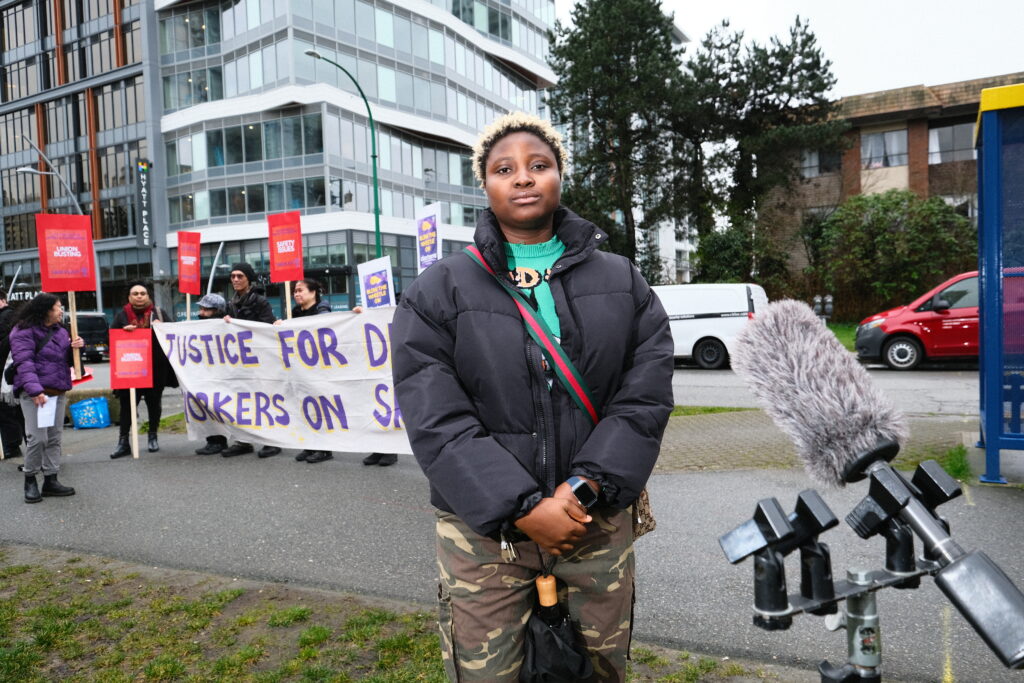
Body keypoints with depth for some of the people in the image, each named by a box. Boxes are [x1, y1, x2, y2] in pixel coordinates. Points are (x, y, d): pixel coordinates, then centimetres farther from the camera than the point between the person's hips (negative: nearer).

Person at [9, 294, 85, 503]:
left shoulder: (60, 331, 16)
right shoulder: (24, 332, -6)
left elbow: (67, 360, 23)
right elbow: (24, 363, -16)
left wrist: (75, 348, 0)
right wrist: (35, 390, -28)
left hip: (58, 392, 7)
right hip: (35, 393, -7)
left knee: (54, 437, 8)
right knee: (38, 438, -12)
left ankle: (50, 480, 16)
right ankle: (30, 480, 5)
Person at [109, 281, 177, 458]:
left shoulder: (159, 313, 7)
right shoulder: (121, 315, 8)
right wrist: (124, 331, -13)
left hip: (156, 368, 0)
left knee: (154, 402, 9)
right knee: (127, 404, -3)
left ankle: (153, 437, 24)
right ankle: (123, 441, 2)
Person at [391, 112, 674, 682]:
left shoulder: (622, 283, 5)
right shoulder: (438, 293, -2)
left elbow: (646, 397, -4)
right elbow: (436, 420, -11)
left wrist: (583, 487, -16)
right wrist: (522, 509, -18)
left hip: (597, 523, 2)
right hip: (485, 529, -2)